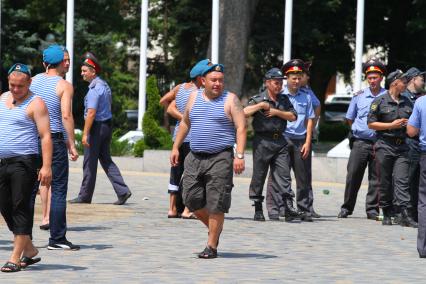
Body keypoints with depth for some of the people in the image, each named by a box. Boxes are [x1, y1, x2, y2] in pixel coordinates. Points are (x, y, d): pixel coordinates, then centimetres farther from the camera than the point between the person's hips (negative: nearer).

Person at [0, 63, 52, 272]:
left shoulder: (35, 104, -5)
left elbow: (45, 136, -11)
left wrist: (46, 166, -19)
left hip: (23, 162, -7)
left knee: (21, 208, -7)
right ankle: (29, 250, 21)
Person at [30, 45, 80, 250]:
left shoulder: (33, 81, 7)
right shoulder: (64, 86, -7)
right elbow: (66, 116, -15)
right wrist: (72, 145, -11)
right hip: (55, 139, -5)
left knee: (30, 188, 9)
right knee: (58, 190, 0)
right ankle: (57, 238, -1)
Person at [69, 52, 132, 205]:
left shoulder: (94, 89, -18)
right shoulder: (104, 85, 13)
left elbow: (91, 113, -24)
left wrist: (85, 133, -24)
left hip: (97, 126, -9)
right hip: (107, 124, 9)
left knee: (90, 162, 0)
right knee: (106, 160, 13)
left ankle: (85, 196, 8)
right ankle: (122, 191, 3)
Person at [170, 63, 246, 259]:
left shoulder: (230, 100, -1)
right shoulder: (194, 97, 12)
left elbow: (241, 128, -6)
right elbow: (185, 123, 23)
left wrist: (239, 155, -16)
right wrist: (176, 147, 19)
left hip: (220, 158, -5)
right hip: (195, 157, 5)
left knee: (216, 204, -5)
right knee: (191, 199, 3)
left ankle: (212, 246, 2)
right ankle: (214, 228, 27)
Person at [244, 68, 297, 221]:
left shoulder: (284, 100, 14)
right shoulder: (258, 99, -1)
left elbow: (293, 116, 5)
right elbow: (244, 113, -13)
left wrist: (277, 112, -5)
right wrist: (260, 106, -15)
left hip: (279, 141, 4)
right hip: (262, 141, -4)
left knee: (283, 175, -4)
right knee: (259, 176, 2)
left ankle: (275, 211, -4)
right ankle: (258, 210, 12)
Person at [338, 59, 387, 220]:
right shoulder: (359, 96, 7)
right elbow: (349, 119, 18)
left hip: (379, 143, -1)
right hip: (360, 142, 1)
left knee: (376, 178, 2)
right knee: (353, 176, 1)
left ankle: (372, 210, 9)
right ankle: (346, 208, 9)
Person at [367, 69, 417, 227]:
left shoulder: (407, 103, 14)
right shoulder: (380, 101, -1)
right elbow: (371, 124, -5)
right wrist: (392, 125, -11)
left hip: (402, 147, 3)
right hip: (384, 146, -3)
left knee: (401, 180, -8)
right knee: (385, 182, 3)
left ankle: (405, 215, -15)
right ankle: (387, 214, 13)